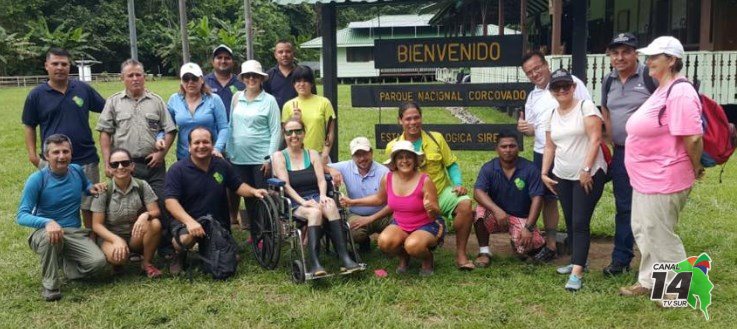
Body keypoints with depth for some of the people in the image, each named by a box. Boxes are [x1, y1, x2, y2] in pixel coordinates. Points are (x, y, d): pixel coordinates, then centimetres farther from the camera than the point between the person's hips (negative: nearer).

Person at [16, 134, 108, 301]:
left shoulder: (77, 171, 1)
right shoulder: (37, 179, -12)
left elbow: (86, 185, 25)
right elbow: (22, 215, -17)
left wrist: (92, 188, -2)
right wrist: (47, 222, -37)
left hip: (75, 233, 3)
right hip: (44, 232, -3)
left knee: (98, 262, -23)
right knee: (50, 236, -41)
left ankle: (62, 262, 11)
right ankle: (50, 284, -18)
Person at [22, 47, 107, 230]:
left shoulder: (83, 89, 3)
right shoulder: (36, 95, 1)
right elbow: (29, 126, 7)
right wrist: (32, 154, -2)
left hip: (86, 159, 1)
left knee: (89, 207, 10)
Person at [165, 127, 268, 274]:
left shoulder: (222, 165, 3)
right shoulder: (177, 170, -10)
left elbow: (238, 185, 15)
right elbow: (171, 201, -19)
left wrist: (253, 191, -9)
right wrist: (189, 221, -34)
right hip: (186, 221, -4)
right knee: (186, 239, -38)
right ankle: (180, 255, 1)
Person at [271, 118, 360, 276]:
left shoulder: (312, 154, 17)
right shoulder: (279, 156, 8)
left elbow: (321, 180, 5)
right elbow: (286, 185, -5)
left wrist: (323, 195, -16)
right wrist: (303, 201, -19)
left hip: (316, 198, 2)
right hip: (294, 203, -2)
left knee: (330, 205, -32)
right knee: (315, 212, -35)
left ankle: (345, 258, -38)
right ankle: (314, 263, -43)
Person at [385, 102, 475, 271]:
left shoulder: (436, 138, 3)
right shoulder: (392, 147, 1)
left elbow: (452, 164, 7)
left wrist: (458, 184, -10)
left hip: (442, 192, 1)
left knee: (465, 204, -29)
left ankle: (461, 254, -15)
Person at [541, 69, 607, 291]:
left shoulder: (586, 107, -8)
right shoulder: (552, 116, 11)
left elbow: (595, 140, -15)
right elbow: (549, 147, 15)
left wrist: (586, 170, -19)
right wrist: (544, 173, 7)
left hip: (589, 175, -6)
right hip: (562, 177, 7)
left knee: (580, 222, -10)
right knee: (570, 222, 13)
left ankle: (577, 273, -12)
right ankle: (577, 261, 28)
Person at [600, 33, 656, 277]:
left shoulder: (649, 76, -9)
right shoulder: (608, 81, 10)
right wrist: (611, 142, 12)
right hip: (621, 153, 6)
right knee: (624, 207, 13)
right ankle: (621, 259, 23)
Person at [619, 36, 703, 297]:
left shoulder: (680, 92, -21)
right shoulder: (662, 90, 12)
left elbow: (693, 138, -26)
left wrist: (695, 170, -13)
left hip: (663, 180, -10)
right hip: (646, 178, 11)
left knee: (660, 236, 1)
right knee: (643, 231, 19)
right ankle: (649, 281, 33)